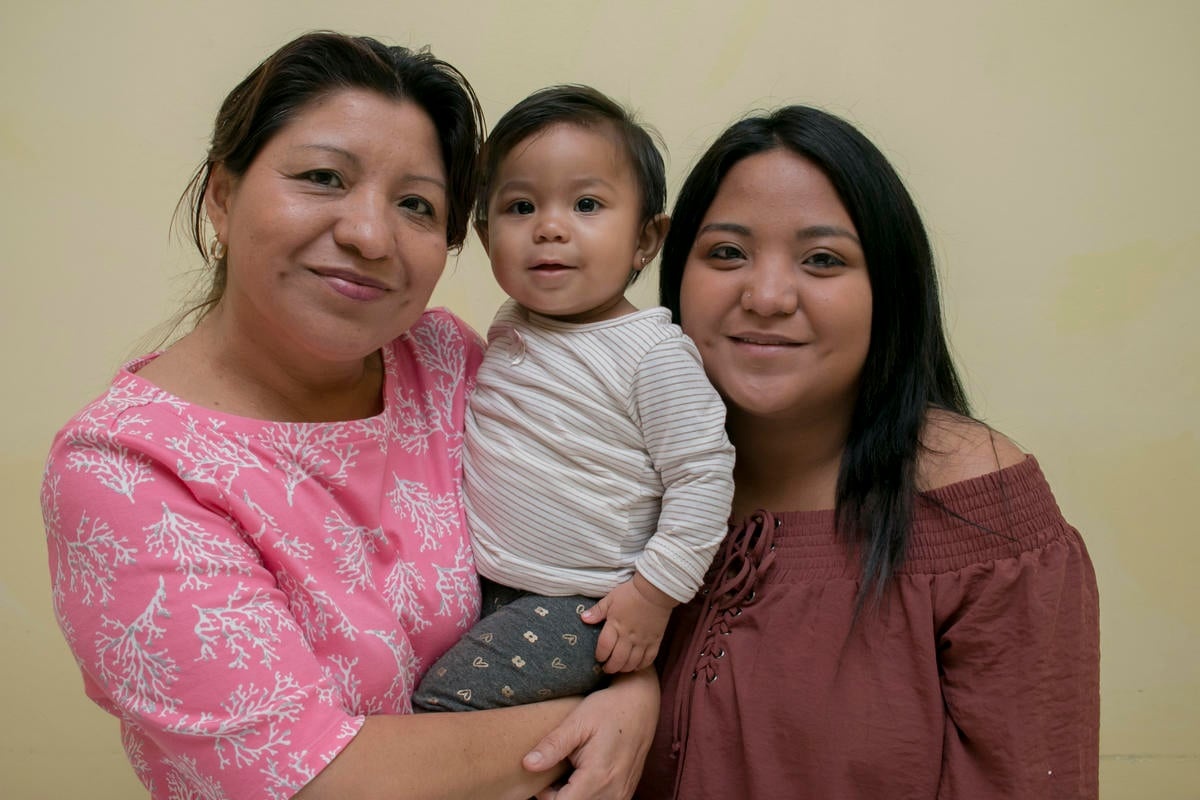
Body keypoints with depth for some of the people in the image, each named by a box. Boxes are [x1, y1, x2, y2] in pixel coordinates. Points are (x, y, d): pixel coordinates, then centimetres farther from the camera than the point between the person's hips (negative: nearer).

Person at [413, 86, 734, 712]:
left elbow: (704, 478, -15)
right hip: (480, 582, 8)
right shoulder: (512, 325, 3)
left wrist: (654, 592, -16)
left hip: (580, 606, -7)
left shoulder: (655, 355, -18)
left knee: (446, 699, -18)